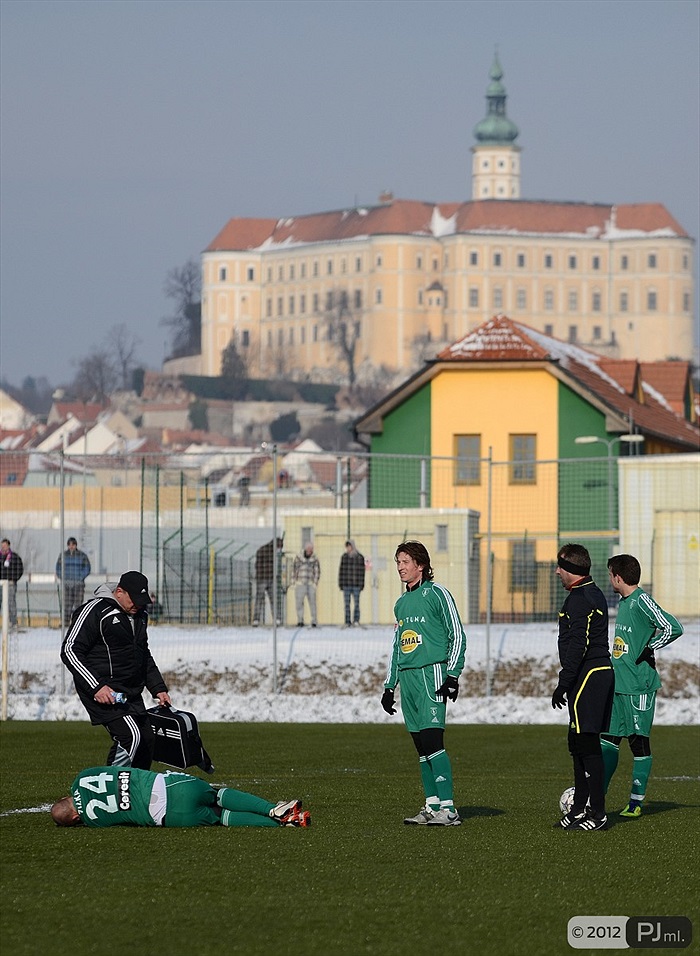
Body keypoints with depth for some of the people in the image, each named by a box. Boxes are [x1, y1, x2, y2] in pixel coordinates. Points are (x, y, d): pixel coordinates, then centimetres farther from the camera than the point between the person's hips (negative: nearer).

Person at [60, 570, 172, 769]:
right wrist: (95, 687, -20)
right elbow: (70, 650, -14)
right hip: (103, 691, -8)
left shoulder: (139, 615, 14)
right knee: (130, 736, -22)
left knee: (147, 742, 5)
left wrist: (158, 688, 20)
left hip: (132, 693, 9)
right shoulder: (95, 611, -12)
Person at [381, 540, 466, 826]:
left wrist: (452, 674, -12)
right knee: (421, 746, 6)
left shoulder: (436, 594, -3)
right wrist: (389, 686, 22)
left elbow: (457, 635, -5)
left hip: (431, 674, -8)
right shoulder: (402, 603, 19)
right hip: (407, 677, 8)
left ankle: (447, 808, -19)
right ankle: (432, 807, 8)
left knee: (432, 739, -16)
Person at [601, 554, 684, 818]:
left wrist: (649, 649, -14)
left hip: (639, 685, -9)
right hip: (617, 686, 9)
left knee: (639, 741, 0)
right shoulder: (623, 602, 14)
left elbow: (674, 628, -21)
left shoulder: (642, 601, -14)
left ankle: (636, 802, 5)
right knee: (608, 739, 5)